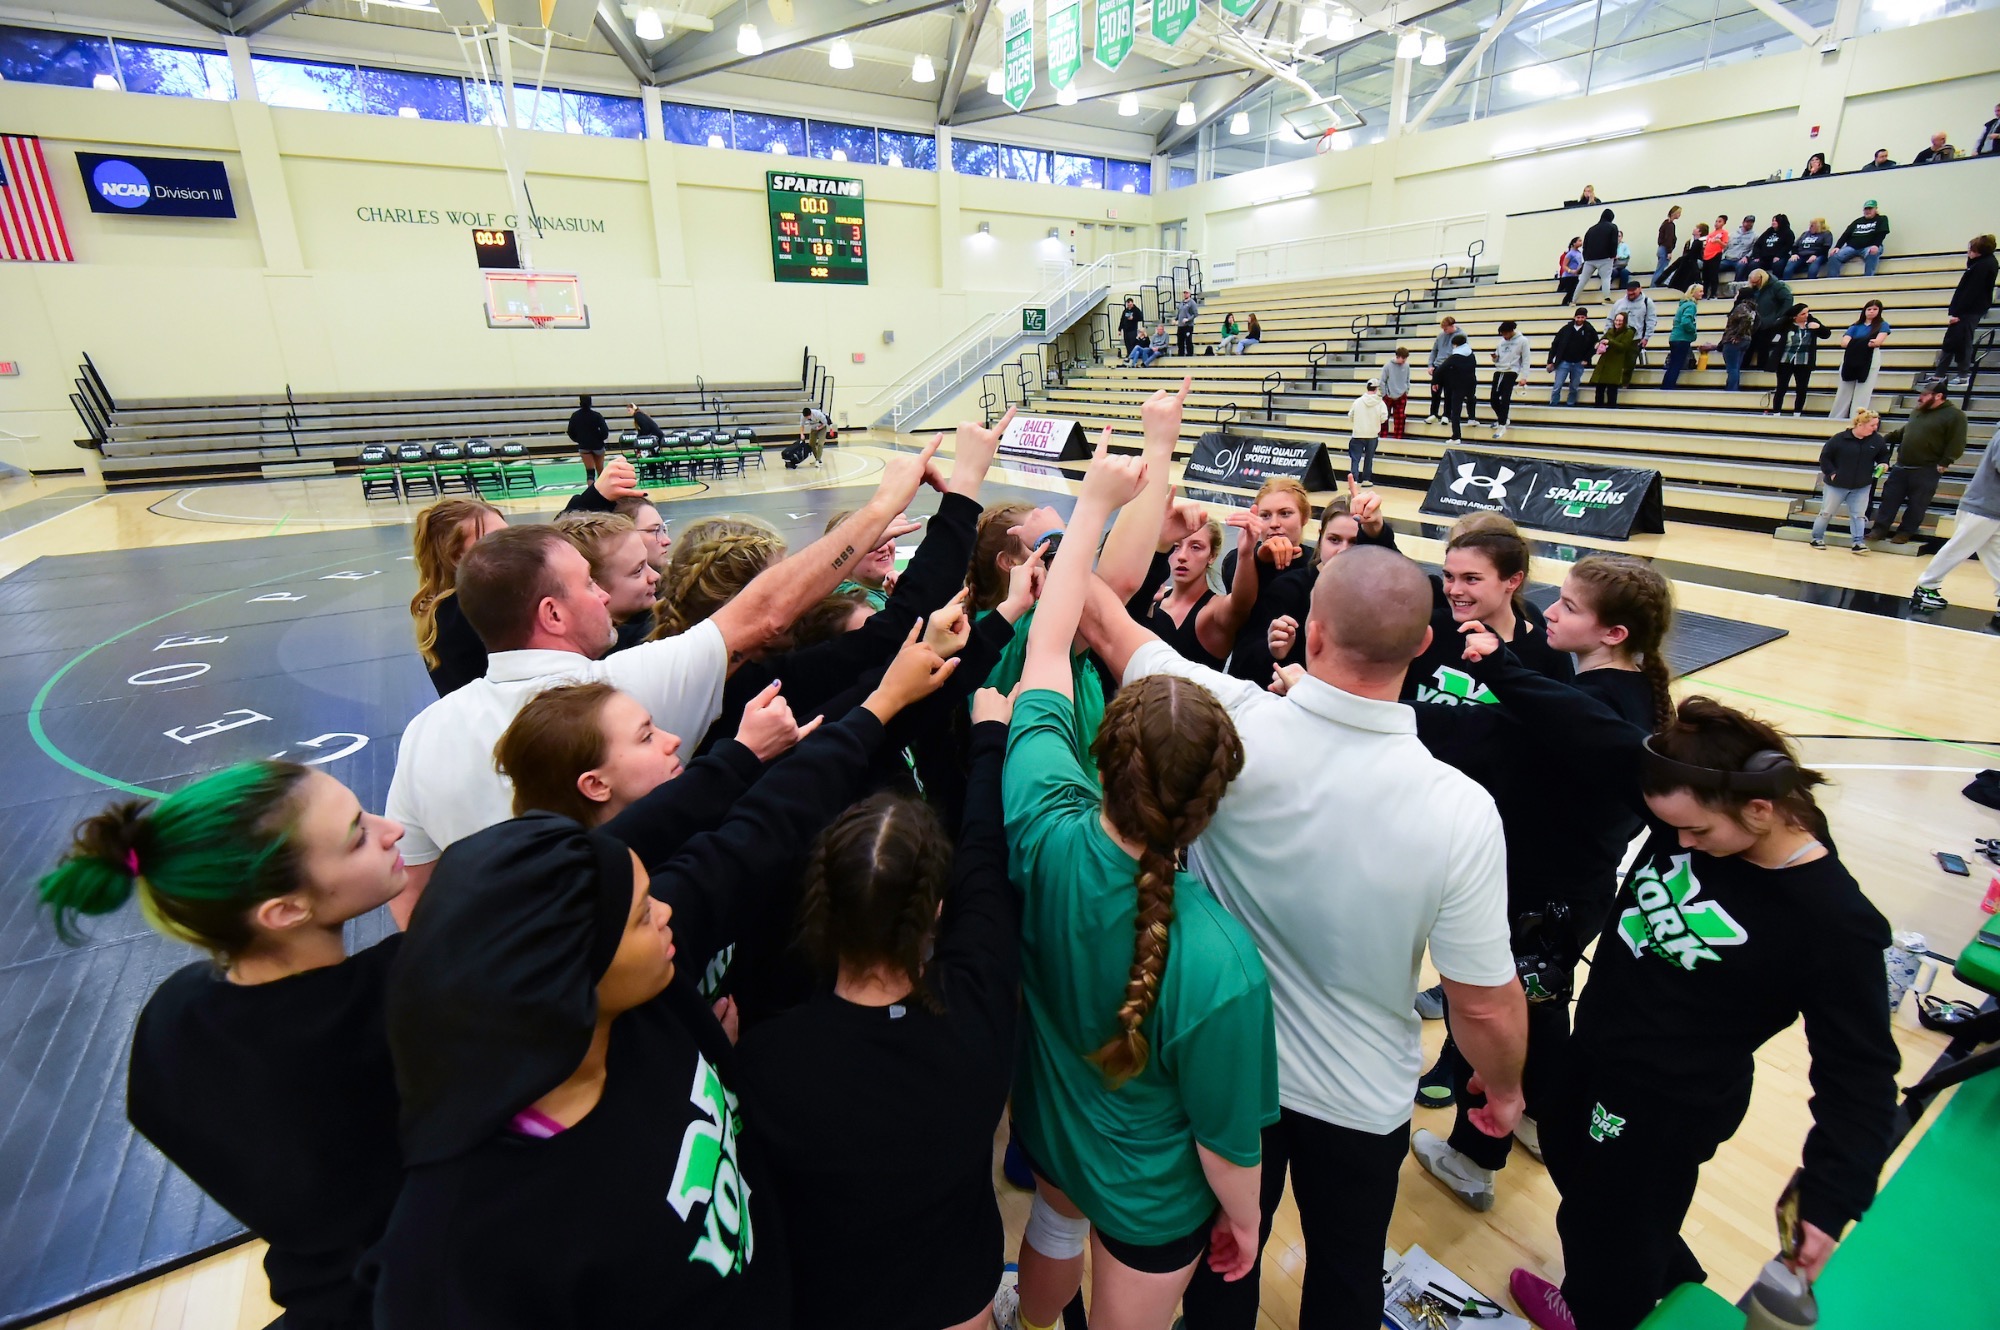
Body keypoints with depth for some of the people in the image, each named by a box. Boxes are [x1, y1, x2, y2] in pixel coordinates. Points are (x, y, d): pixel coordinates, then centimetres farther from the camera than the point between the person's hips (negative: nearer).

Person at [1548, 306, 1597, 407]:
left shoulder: (1590, 331, 0)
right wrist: (1550, 361, -2)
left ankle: (1571, 405, 19)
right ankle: (1553, 405, 4)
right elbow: (1554, 345, 1)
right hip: (1564, 362, -1)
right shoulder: (1566, 329, -3)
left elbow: (1595, 346, 8)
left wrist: (1586, 359, -1)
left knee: (1574, 388, 8)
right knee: (1557, 387, -5)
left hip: (1578, 364, 1)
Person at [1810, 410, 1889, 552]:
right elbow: (1824, 456, -8)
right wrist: (1831, 472, -13)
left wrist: (1883, 464, -7)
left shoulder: (1876, 440, -3)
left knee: (1859, 515, 3)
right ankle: (1817, 538, 18)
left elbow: (1884, 455, 13)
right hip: (1836, 484, -3)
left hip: (1862, 487, 3)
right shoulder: (1840, 438, -15)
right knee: (1826, 512, 6)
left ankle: (1859, 543, 3)